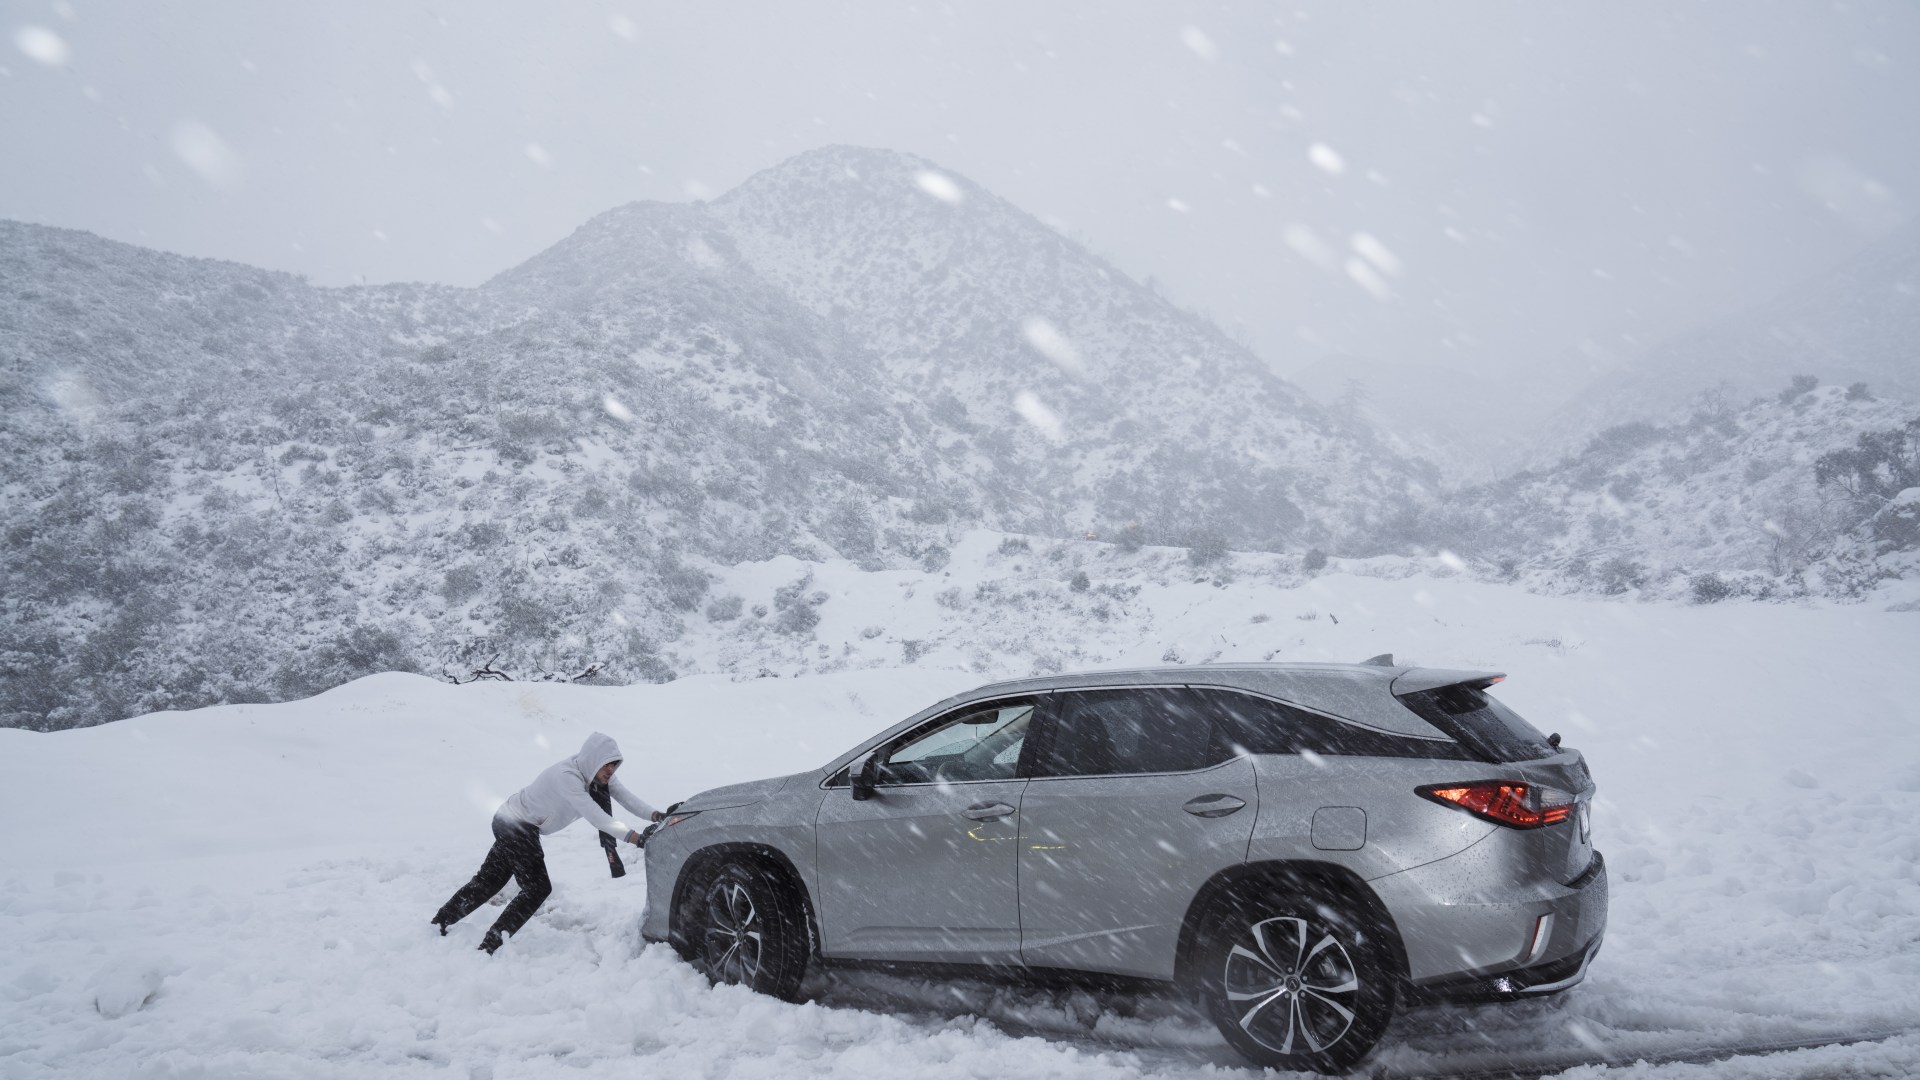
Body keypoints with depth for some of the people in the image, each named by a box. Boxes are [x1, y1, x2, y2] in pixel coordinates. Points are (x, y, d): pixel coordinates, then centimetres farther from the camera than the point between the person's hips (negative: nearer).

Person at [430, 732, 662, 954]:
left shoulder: (596, 773, -7)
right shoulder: (567, 776, -33)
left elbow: (625, 797, -11)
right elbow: (594, 816, -40)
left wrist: (656, 816, -28)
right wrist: (635, 838, -45)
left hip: (512, 824, 9)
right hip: (516, 826, -9)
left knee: (489, 880, 20)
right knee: (537, 888, -8)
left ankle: (441, 921, 33)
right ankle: (489, 947, -5)